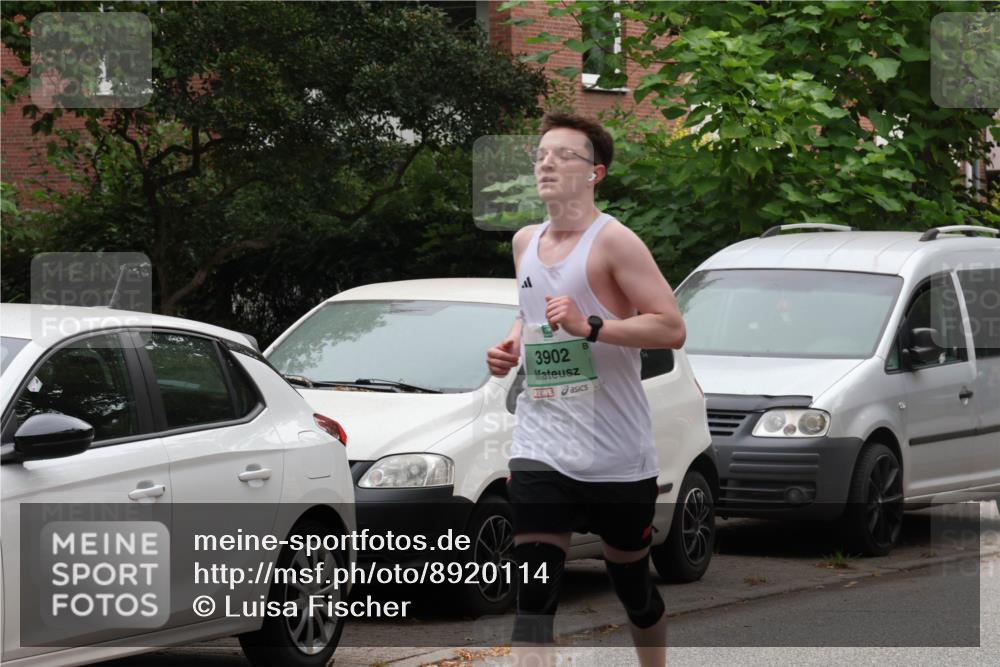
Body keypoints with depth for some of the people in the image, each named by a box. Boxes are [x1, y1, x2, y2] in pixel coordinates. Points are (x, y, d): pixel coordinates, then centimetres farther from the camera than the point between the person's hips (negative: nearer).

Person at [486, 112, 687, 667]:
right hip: (541, 448, 4)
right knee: (533, 595, -12)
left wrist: (590, 326, -27)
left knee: (633, 585, 13)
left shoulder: (613, 241, -10)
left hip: (617, 454, -4)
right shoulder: (526, 242, 11)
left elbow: (671, 328, -16)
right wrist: (512, 345, 9)